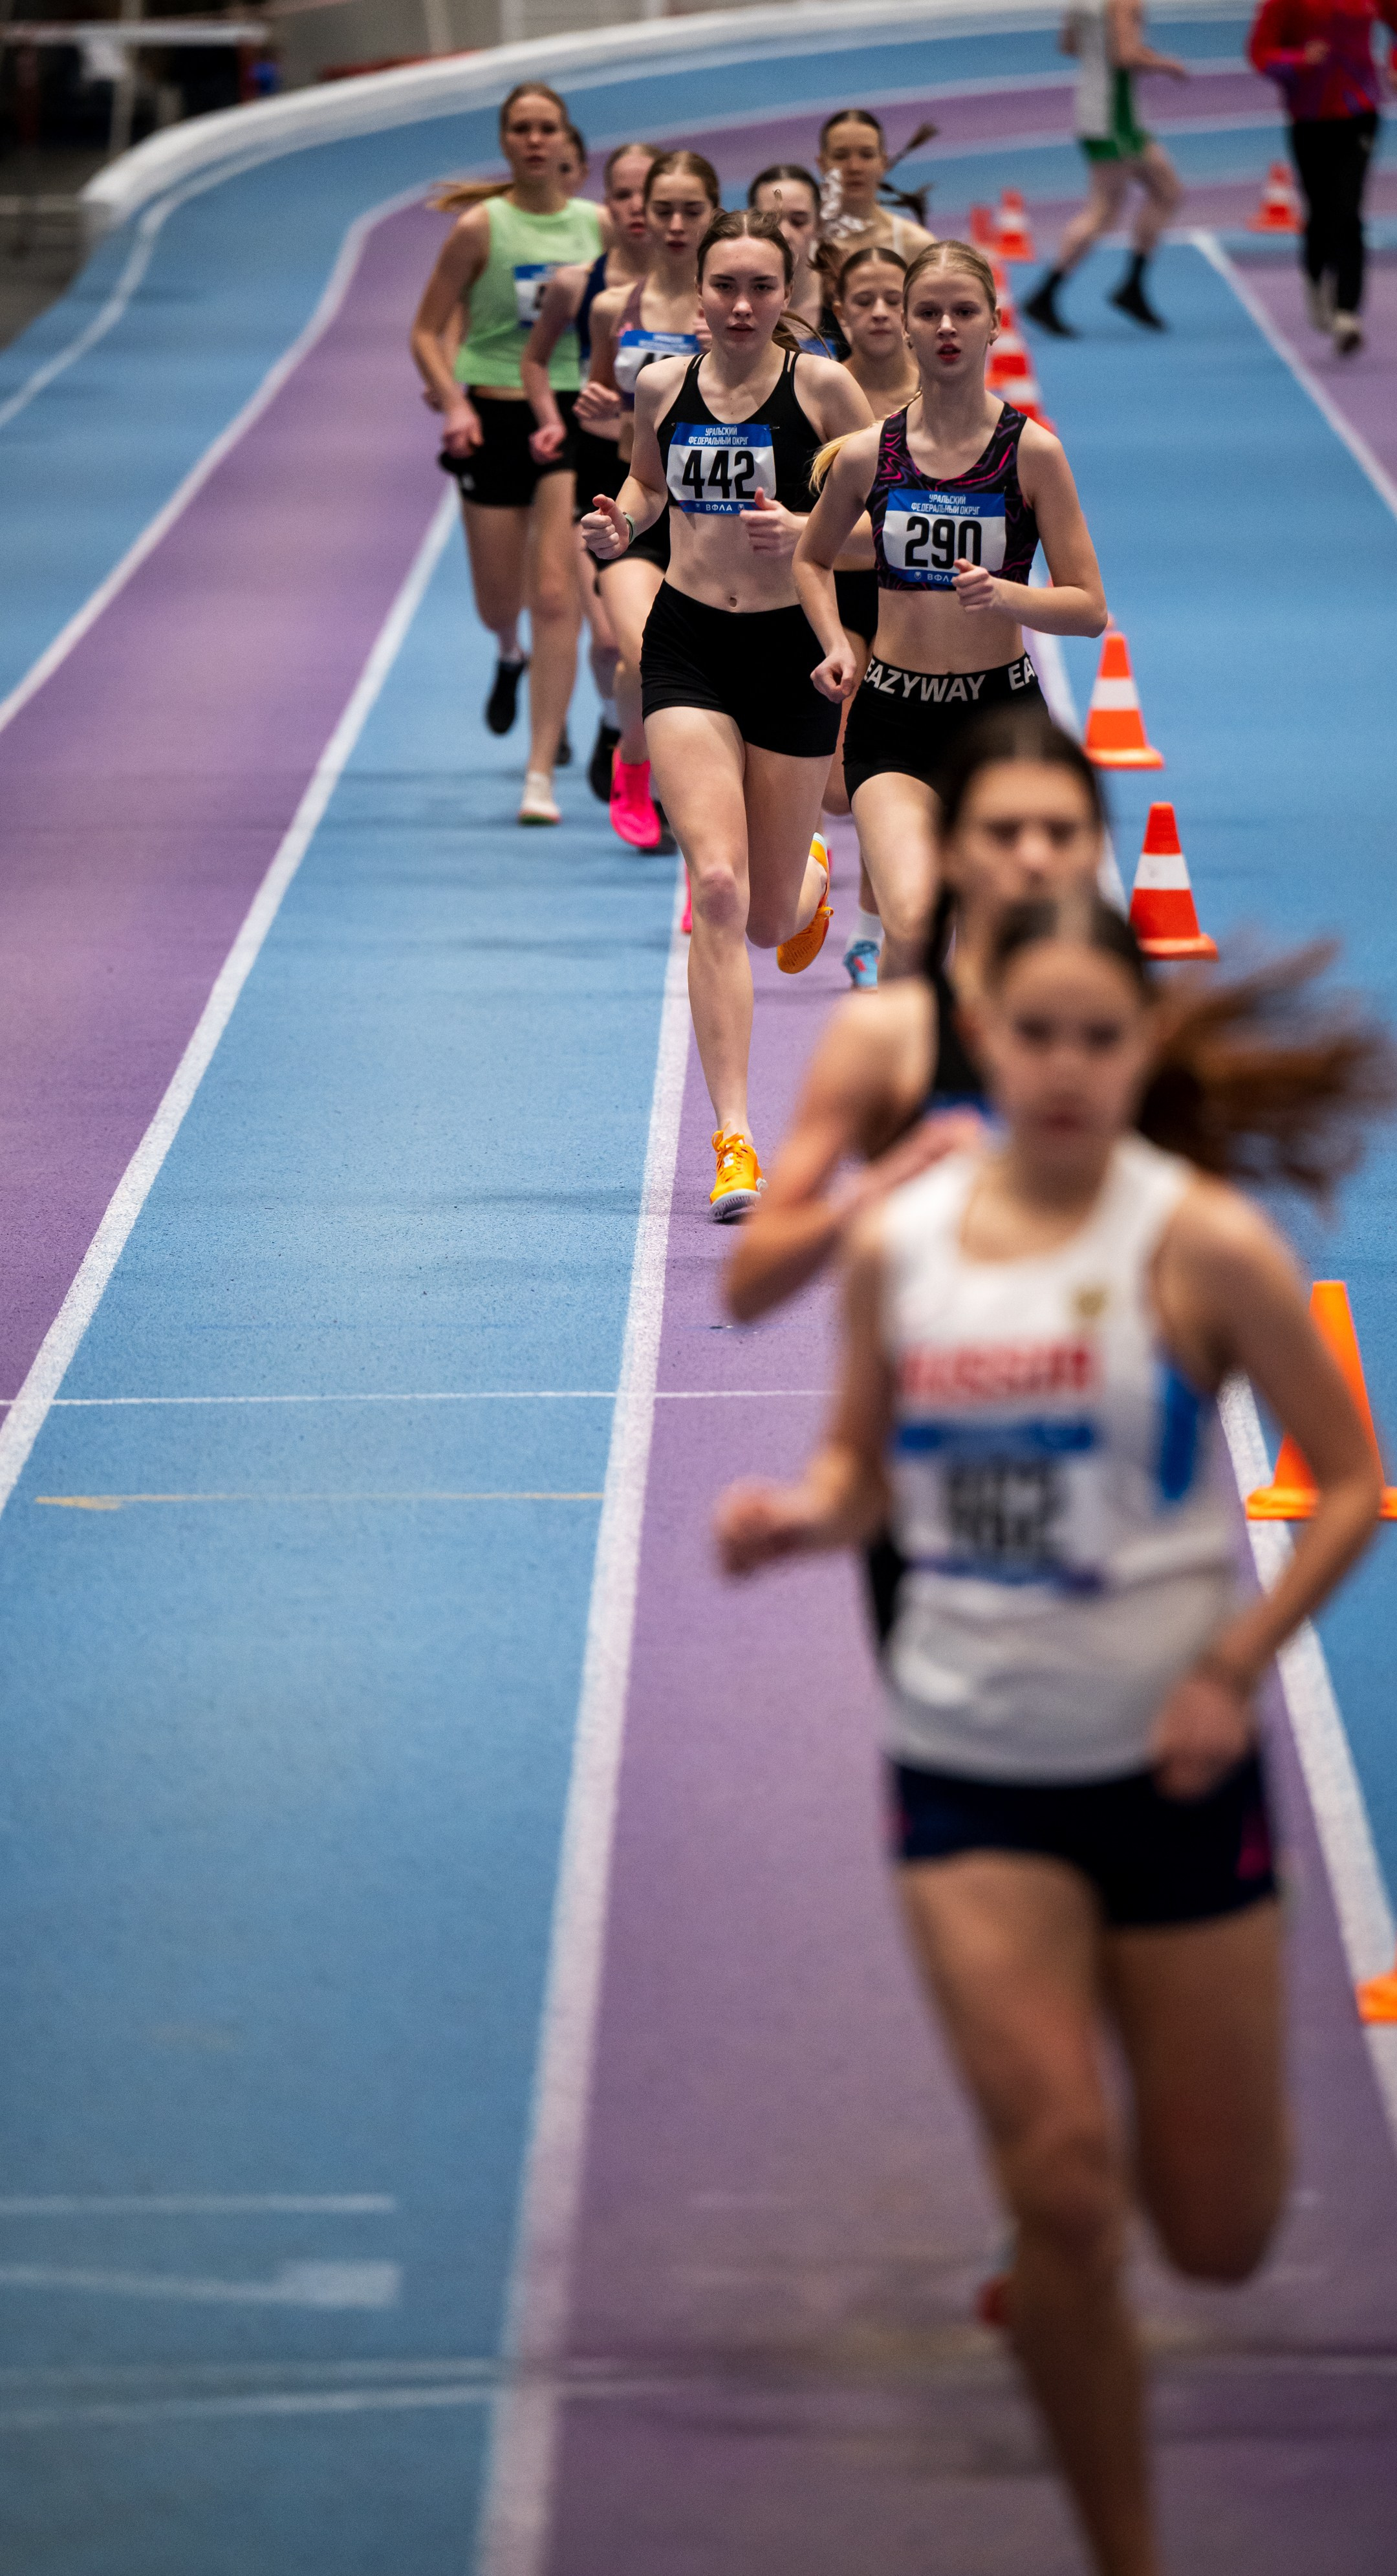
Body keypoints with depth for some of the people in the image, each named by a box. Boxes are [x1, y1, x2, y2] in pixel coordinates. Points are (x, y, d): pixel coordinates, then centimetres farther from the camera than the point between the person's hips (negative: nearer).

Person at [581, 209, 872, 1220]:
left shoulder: (822, 386, -7)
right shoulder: (664, 386, 3)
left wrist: (806, 530, -21)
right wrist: (619, 524, 2)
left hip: (792, 651, -1)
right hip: (688, 648, 1)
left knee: (770, 915, 10)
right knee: (718, 886, -16)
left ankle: (811, 882, 51)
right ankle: (736, 1139, -16)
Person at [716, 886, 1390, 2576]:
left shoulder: (1200, 1243, -10)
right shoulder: (898, 1243, -1)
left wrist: (1235, 1668, -15)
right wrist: (806, 1513, -11)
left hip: (1172, 1767, -1)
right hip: (972, 1769, 1)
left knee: (1218, 2238, 7)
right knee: (1060, 2195, -11)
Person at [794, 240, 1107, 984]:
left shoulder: (1032, 451, -4)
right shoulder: (865, 455, 0)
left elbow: (1088, 607, -4)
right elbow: (813, 560, 20)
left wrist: (1003, 595, -22)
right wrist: (836, 644, 2)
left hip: (1002, 709, 0)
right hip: (894, 717, 0)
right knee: (912, 926, -23)